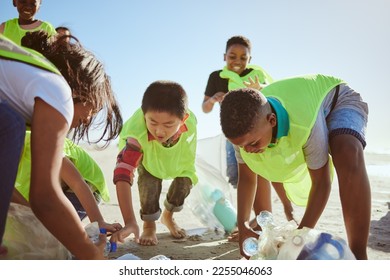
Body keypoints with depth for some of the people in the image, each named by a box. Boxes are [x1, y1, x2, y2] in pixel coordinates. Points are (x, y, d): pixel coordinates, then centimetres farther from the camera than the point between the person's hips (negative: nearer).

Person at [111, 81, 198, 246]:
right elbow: (122, 174, -54)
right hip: (143, 153, -3)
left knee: (185, 182, -9)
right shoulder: (137, 133, -48)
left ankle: (168, 216, 23)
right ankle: (149, 225, 1)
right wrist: (130, 222, -59)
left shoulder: (190, 121, -39)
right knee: (149, 181, -26)